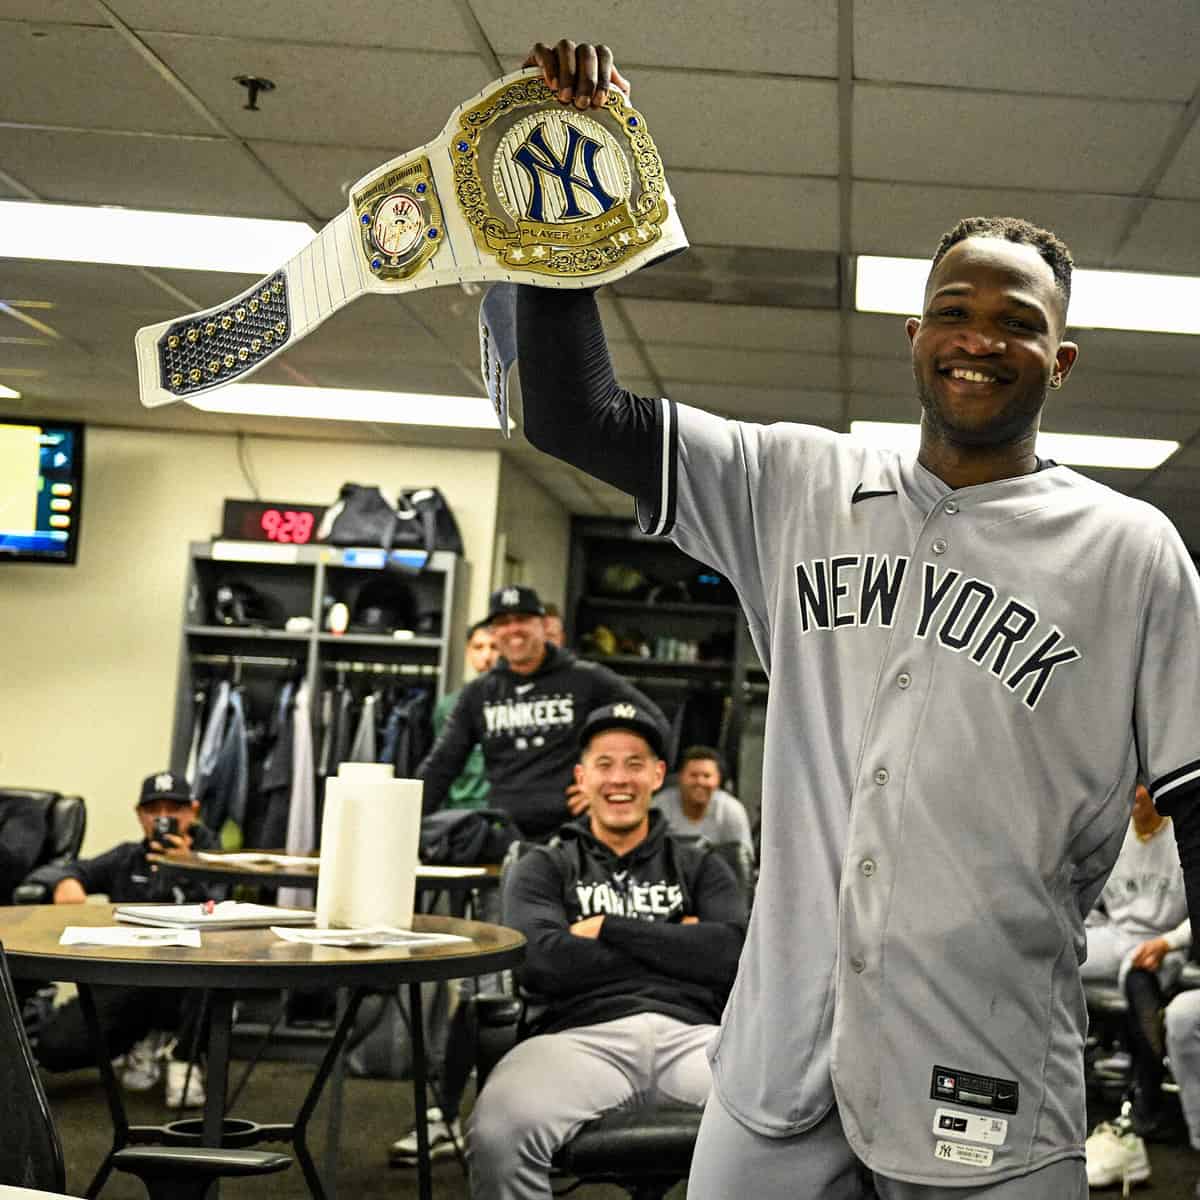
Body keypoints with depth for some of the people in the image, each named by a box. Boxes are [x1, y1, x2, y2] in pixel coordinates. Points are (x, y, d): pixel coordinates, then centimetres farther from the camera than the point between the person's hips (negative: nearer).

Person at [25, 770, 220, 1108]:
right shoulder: (126, 860, 16)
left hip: (187, 990, -3)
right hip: (124, 983, 3)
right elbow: (50, 872, 14)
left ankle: (183, 1058, -11)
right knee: (52, 1046, -18)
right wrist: (65, 883, -9)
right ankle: (143, 1041, 14)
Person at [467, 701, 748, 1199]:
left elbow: (732, 952, 4)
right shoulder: (544, 868, 22)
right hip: (581, 1035, 0)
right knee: (499, 1132, -37)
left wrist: (608, 929, 3)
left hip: (692, 1033, 1)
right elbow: (542, 962, 0)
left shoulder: (700, 865, 25)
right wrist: (678, 949, 5)